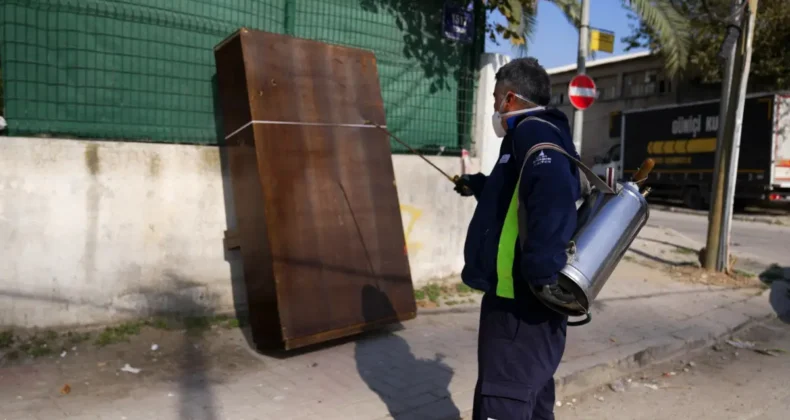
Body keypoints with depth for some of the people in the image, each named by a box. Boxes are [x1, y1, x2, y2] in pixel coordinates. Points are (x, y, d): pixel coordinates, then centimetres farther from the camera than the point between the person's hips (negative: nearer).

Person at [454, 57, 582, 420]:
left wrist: (543, 271, -33)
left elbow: (552, 194, -32)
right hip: (527, 302, 11)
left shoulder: (535, 132, -13)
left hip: (521, 304, -11)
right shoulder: (538, 132, 18)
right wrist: (479, 186, 40)